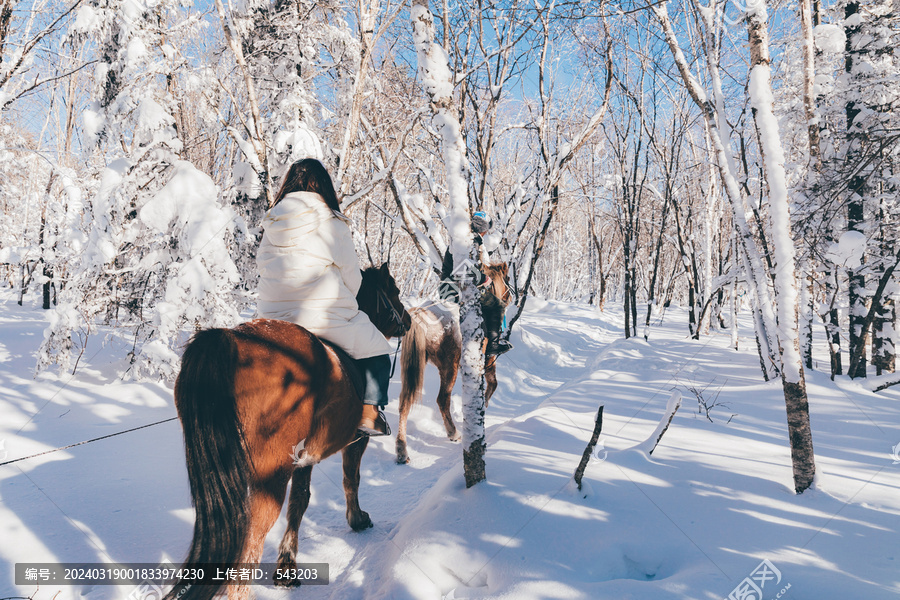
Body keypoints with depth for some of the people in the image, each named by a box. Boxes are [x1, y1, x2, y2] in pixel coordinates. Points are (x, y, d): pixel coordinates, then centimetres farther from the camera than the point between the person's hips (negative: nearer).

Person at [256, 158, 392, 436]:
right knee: (377, 351, 15)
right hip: (325, 317, -5)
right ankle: (369, 413, 8)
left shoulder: (271, 224, 6)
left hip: (273, 317, 6)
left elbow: (263, 268, 14)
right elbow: (352, 277, -4)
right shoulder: (333, 224, -10)